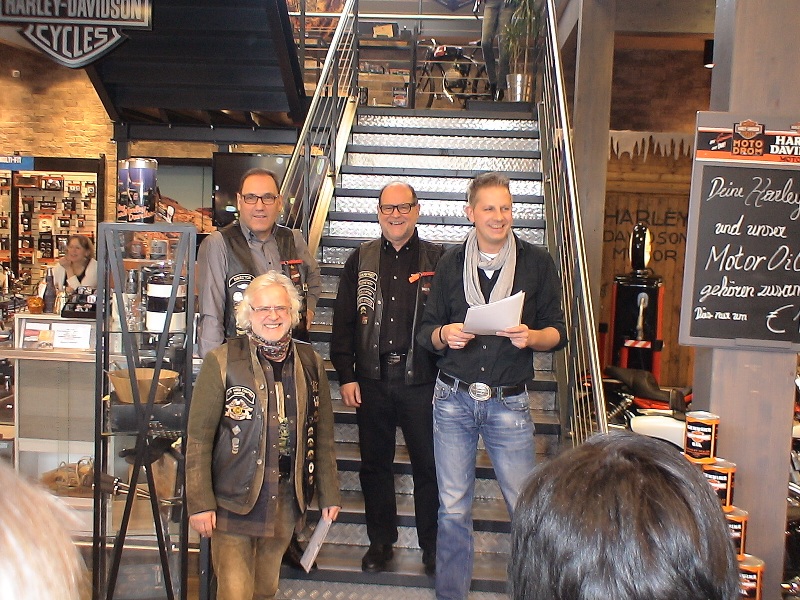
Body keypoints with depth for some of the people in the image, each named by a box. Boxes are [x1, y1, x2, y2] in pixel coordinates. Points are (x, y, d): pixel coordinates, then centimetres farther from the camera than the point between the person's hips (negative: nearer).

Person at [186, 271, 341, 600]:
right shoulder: (222, 362, -7)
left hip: (287, 500, 4)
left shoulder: (310, 363, 4)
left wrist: (329, 495, 9)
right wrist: (200, 502, -10)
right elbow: (198, 439, -7)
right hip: (233, 501, -3)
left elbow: (323, 436, 9)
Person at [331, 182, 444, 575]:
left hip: (421, 380, -2)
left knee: (429, 465, 6)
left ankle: (432, 546, 24)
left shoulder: (438, 260, 1)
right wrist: (345, 375, 0)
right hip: (372, 380, 2)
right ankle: (380, 542, 30)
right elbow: (343, 321, 6)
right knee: (375, 464, 13)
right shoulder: (361, 260, 7)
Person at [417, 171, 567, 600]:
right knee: (453, 509, 9)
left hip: (508, 403, -1)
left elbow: (557, 332, 3)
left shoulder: (537, 262, 3)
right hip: (453, 399, 2)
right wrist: (444, 335, -13)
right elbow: (426, 331, 9)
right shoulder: (451, 263, 8)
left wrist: (530, 337, -18)